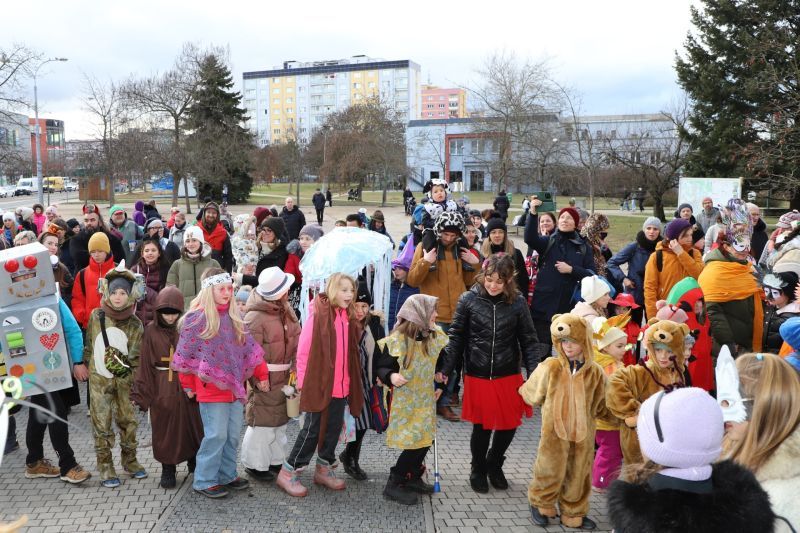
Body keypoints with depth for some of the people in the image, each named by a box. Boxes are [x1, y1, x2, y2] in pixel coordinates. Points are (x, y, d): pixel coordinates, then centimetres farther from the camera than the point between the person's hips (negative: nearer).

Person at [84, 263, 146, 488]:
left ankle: (130, 461, 28)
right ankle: (105, 468, 15)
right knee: (102, 424, 3)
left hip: (124, 381, 1)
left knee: (128, 421, 10)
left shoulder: (135, 324, -6)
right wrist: (84, 365, 10)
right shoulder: (96, 316, -3)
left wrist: (124, 365, -18)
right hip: (99, 379, 0)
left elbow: (135, 357, -4)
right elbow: (88, 344, 7)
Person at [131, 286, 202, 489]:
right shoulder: (151, 331, -4)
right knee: (165, 429, 10)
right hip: (161, 389, 0)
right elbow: (145, 364, -3)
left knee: (191, 425, 11)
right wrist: (141, 393, -6)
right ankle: (168, 469, 25)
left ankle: (194, 462, 32)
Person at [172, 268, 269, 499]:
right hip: (211, 387, -6)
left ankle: (227, 475, 27)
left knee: (233, 434, 12)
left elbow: (249, 347, 12)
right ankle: (204, 481, 12)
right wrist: (188, 385, -2)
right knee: (216, 435, -4)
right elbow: (185, 354, -6)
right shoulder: (196, 318, -10)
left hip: (234, 385, 6)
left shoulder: (233, 317, 10)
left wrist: (261, 374, 11)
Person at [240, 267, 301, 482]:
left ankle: (276, 460, 37)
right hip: (264, 379, -8)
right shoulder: (254, 317, -20)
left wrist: (295, 368, -2)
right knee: (262, 421, 2)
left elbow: (297, 339, 5)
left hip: (285, 376, 8)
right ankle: (255, 464, 21)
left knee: (281, 418, 20)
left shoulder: (286, 310, 4)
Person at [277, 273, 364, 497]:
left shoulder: (348, 317, 7)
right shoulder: (318, 314, -14)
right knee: (312, 430, 1)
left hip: (341, 386, 7)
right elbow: (303, 350, -13)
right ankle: (289, 472, 17)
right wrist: (303, 381, -12)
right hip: (319, 384, -7)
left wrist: (351, 382, 12)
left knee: (334, 429, 15)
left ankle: (324, 470, 32)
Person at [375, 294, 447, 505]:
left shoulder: (435, 337, 1)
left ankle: (413, 478, 31)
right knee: (415, 442, -8)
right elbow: (382, 367, -12)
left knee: (425, 440, 12)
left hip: (425, 399, 7)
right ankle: (393, 485, 7)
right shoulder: (396, 340, -17)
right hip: (405, 401, -6)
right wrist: (391, 376, -30)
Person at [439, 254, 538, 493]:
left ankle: (494, 465, 38)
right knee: (482, 427, 7)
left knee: (509, 425, 9)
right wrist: (445, 369, -6)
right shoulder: (468, 300, -7)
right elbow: (456, 338, -2)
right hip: (477, 376, -1)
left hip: (509, 376, 1)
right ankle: (478, 471, 34)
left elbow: (528, 341, 0)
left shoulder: (517, 303, -5)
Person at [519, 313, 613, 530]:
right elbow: (534, 394, 1)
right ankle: (540, 505, 35)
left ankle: (573, 514, 36)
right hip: (554, 431, -3)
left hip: (583, 433, 3)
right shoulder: (550, 367, -14)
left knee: (578, 475, 16)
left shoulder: (595, 373, -5)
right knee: (551, 472, 8)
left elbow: (600, 406, 10)